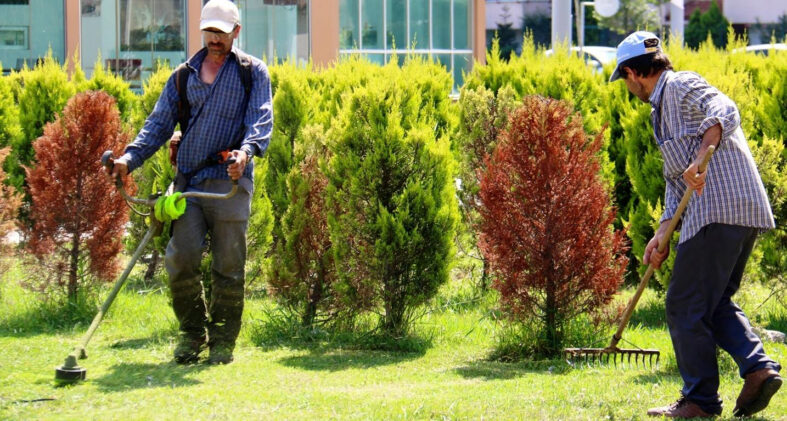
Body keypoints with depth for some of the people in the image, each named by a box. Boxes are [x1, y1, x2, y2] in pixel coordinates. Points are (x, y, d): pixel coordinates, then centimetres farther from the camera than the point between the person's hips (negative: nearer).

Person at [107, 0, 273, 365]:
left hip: (229, 181, -3)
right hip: (188, 181, 3)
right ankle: (191, 332, 8)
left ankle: (222, 341, 10)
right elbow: (160, 123, 13)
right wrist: (131, 157, -4)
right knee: (180, 258, -9)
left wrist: (247, 150, -27)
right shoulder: (183, 76, 17)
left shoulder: (253, 72, 8)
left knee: (228, 266, -1)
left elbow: (261, 119, -6)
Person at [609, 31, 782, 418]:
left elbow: (724, 111, -22)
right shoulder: (663, 109, 27)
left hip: (720, 208, -10)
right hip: (747, 211, 10)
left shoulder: (681, 86, -3)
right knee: (716, 302, 16)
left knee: (686, 306, -3)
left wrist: (701, 158, -36)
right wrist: (662, 232, 20)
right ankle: (758, 367, -2)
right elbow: (676, 178, 29)